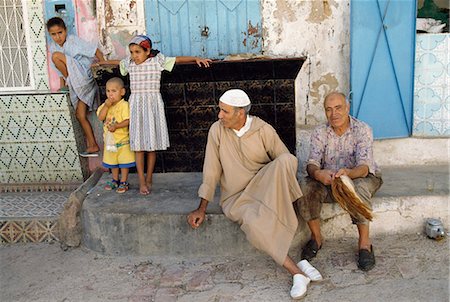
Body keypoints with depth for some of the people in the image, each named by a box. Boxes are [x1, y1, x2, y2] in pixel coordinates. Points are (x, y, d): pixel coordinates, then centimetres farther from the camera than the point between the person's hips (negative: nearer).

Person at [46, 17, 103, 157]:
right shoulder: (52, 47, 9)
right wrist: (62, 86, 12)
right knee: (80, 115, 2)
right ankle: (93, 146, 10)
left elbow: (96, 51, -11)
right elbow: (59, 70, 16)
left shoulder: (74, 40, -9)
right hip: (75, 85, 7)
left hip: (84, 75, -7)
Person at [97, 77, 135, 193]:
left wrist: (116, 126, -31)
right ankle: (115, 180, 34)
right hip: (109, 139, 6)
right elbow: (100, 117, -9)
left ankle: (124, 182, 13)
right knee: (112, 162, 18)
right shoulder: (105, 105, 5)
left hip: (122, 139, -6)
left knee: (124, 161, 2)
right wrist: (106, 105, -18)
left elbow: (127, 121, -20)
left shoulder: (124, 105, -13)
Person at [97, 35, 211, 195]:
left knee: (152, 144, 3)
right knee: (138, 145, -1)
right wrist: (102, 62, 44)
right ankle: (142, 182, 4)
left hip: (153, 104, -2)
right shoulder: (129, 63, 8)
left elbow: (178, 59, -5)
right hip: (136, 105, 2)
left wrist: (196, 58, -17)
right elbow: (117, 62, 28)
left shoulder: (158, 60, -2)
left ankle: (149, 179, 16)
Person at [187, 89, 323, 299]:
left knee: (286, 160, -28)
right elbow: (211, 171, -2)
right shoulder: (217, 130, -5)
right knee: (252, 220, -36)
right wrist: (201, 209, -3)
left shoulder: (263, 130, -6)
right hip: (235, 198, -1)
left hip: (264, 188, 1)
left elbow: (287, 160, 0)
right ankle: (296, 271, -30)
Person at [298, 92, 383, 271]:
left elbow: (364, 167, -27)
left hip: (360, 177, -2)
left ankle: (365, 243, -22)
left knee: (359, 188, -38)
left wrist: (348, 173, -51)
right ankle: (316, 238, -7)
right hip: (328, 181, 3)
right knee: (306, 187, -27)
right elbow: (312, 163, -17)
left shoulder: (362, 130, -15)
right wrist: (318, 173, -44)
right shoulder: (320, 132, -6)